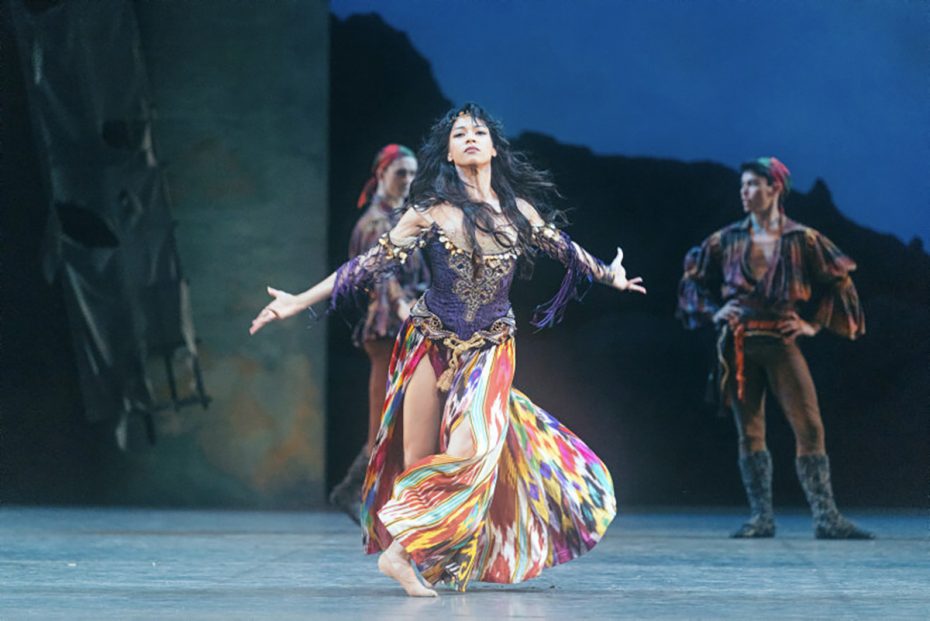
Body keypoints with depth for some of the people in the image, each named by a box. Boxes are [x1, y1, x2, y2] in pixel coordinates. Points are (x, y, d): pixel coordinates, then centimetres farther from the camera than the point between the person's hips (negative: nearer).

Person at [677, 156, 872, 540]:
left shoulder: (801, 240, 2)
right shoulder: (727, 240, 8)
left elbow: (838, 281, 9)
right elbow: (693, 277, 19)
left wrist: (815, 323, 2)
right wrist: (713, 311, 6)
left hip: (782, 341, -2)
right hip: (739, 345, 2)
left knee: (810, 427, -9)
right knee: (749, 431, 2)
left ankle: (826, 517, -7)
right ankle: (761, 517, 8)